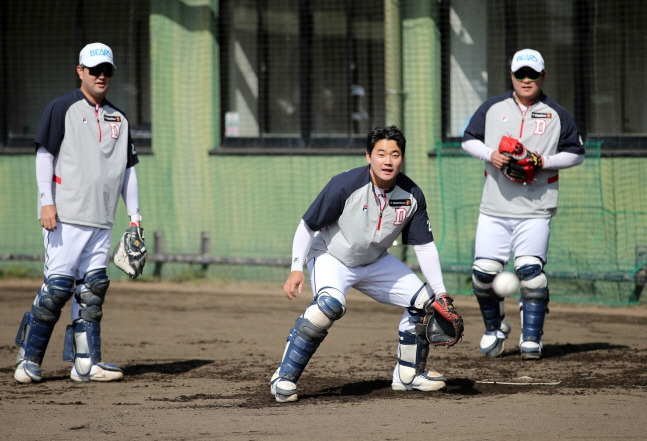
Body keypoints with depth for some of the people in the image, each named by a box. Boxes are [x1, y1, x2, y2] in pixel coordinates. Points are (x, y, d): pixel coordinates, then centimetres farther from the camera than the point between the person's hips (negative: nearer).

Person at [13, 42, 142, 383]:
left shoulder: (118, 119, 18)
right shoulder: (62, 109, 1)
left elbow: (128, 169, 21)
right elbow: (44, 154, -5)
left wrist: (134, 215, 14)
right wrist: (47, 201, -15)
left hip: (101, 220, 6)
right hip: (65, 215, -6)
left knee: (92, 290, 1)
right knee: (57, 287, -12)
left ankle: (85, 363, 1)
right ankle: (28, 358, -3)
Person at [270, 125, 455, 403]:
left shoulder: (412, 195, -13)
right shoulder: (345, 185, -27)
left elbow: (424, 246, -4)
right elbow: (307, 226, -19)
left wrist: (440, 293, -8)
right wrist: (296, 270, -27)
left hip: (375, 263, 6)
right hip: (331, 257, -6)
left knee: (424, 301, 3)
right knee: (330, 304, -34)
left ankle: (408, 375, 24)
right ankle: (284, 378, -27)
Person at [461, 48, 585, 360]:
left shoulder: (557, 115, 4)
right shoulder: (492, 108, 8)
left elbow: (576, 153, 6)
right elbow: (469, 139, 12)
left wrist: (543, 162, -10)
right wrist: (489, 154, -8)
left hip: (535, 211, -2)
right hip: (494, 209, 2)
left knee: (530, 272, -15)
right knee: (483, 272, -4)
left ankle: (531, 339, -4)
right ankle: (495, 328, 21)